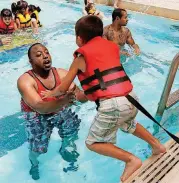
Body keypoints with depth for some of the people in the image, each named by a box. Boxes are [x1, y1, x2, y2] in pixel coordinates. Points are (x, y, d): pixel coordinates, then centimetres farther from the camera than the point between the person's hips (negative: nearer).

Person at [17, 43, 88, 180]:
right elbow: (40, 107, -39)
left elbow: (79, 95, -19)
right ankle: (34, 164, 27)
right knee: (38, 148, -12)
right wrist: (63, 101, -56)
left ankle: (65, 149, 25)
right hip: (37, 116, -3)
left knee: (74, 126, -11)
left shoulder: (61, 73, -16)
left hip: (60, 110, 4)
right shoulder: (25, 80, -27)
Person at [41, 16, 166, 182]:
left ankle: (131, 159, 2)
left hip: (111, 105, -7)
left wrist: (50, 93, 30)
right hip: (131, 99, 7)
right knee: (127, 124, 38)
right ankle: (157, 145, 42)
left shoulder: (81, 56, 1)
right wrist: (82, 94, 35)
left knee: (93, 143, 12)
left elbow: (63, 89, 7)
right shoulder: (112, 46, 16)